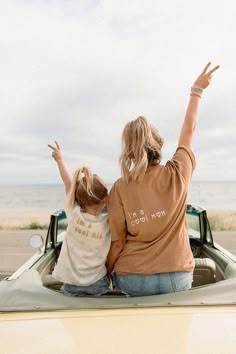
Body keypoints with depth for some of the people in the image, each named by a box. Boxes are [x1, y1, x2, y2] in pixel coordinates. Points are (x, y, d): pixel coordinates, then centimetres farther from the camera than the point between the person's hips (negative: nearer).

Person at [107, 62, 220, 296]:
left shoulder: (120, 188, -12)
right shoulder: (177, 175, -9)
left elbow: (118, 243, -5)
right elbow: (188, 130, 7)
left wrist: (106, 274, 12)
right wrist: (197, 90, 20)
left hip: (133, 280, -1)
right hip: (178, 278, 1)